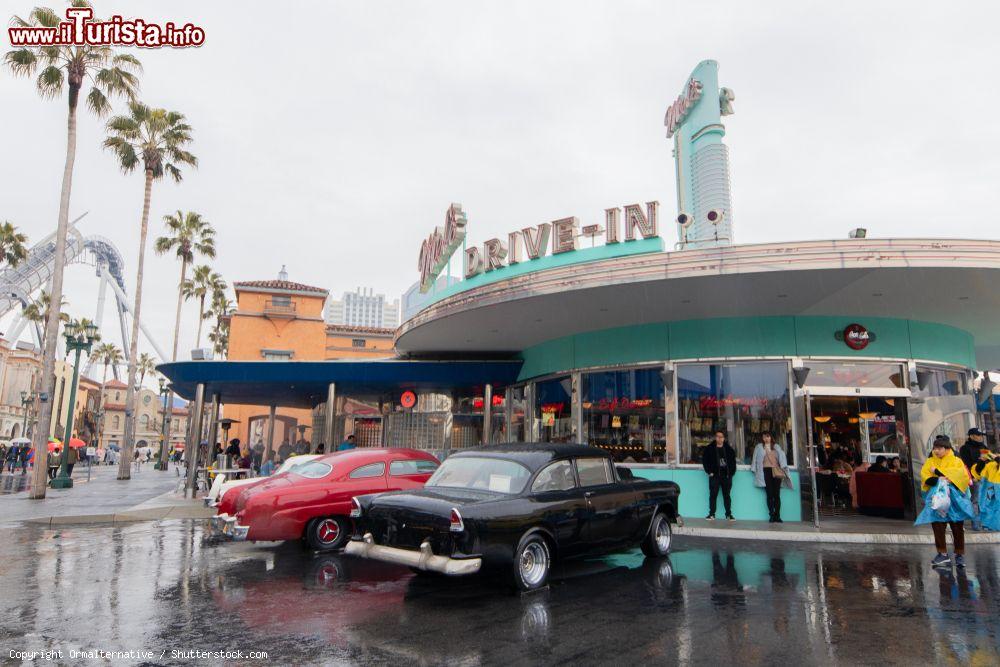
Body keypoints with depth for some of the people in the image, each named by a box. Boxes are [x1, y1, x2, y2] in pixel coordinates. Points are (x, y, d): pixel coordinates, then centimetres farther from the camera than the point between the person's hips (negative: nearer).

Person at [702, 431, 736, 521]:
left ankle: (729, 514, 15)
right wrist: (709, 472, -4)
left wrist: (732, 472, 1)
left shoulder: (729, 449, 7)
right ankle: (712, 514, 5)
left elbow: (733, 461, 11)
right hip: (714, 475, -2)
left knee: (727, 495, 7)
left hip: (726, 476, 2)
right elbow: (704, 461, 2)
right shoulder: (709, 449, 1)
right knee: (713, 495, -1)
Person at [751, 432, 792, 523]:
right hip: (766, 471, -1)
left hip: (776, 471, 1)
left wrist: (783, 467, -3)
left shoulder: (776, 447, 17)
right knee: (769, 494, -6)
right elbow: (755, 459, 13)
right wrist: (755, 469, 5)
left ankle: (777, 515, -2)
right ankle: (772, 515, -4)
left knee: (777, 494, -4)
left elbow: (782, 457, 10)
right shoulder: (759, 447, 13)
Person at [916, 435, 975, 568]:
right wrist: (939, 480, -21)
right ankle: (943, 555, 2)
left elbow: (959, 473, -11)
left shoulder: (956, 461, 7)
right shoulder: (929, 462, 11)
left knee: (957, 528, 2)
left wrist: (937, 471, -13)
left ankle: (960, 555, 13)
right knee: (937, 526, -4)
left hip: (954, 498, -1)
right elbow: (925, 477, -2)